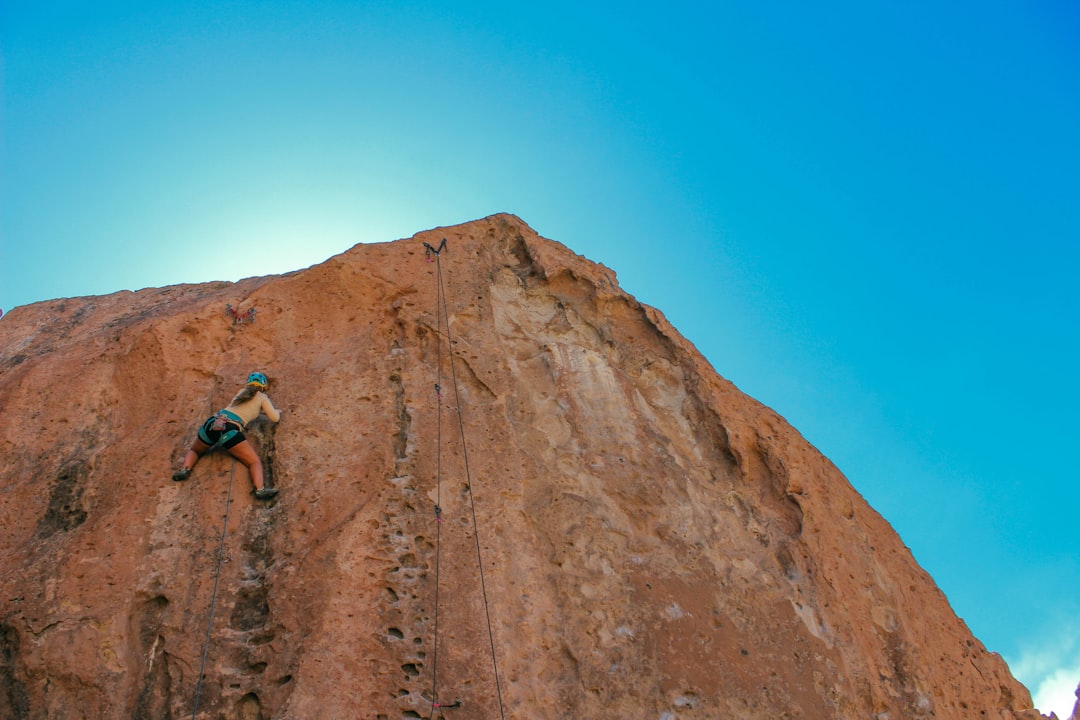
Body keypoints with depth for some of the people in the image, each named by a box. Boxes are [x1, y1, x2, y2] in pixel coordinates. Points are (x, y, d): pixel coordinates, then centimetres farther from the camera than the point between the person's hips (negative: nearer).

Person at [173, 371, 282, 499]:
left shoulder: (242, 392, 31)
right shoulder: (262, 397, 17)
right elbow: (275, 418, 21)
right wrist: (277, 411, 43)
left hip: (212, 422, 5)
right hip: (229, 429, -5)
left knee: (193, 451, 31)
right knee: (255, 462, -6)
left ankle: (184, 469, -1)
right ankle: (260, 489, -34)